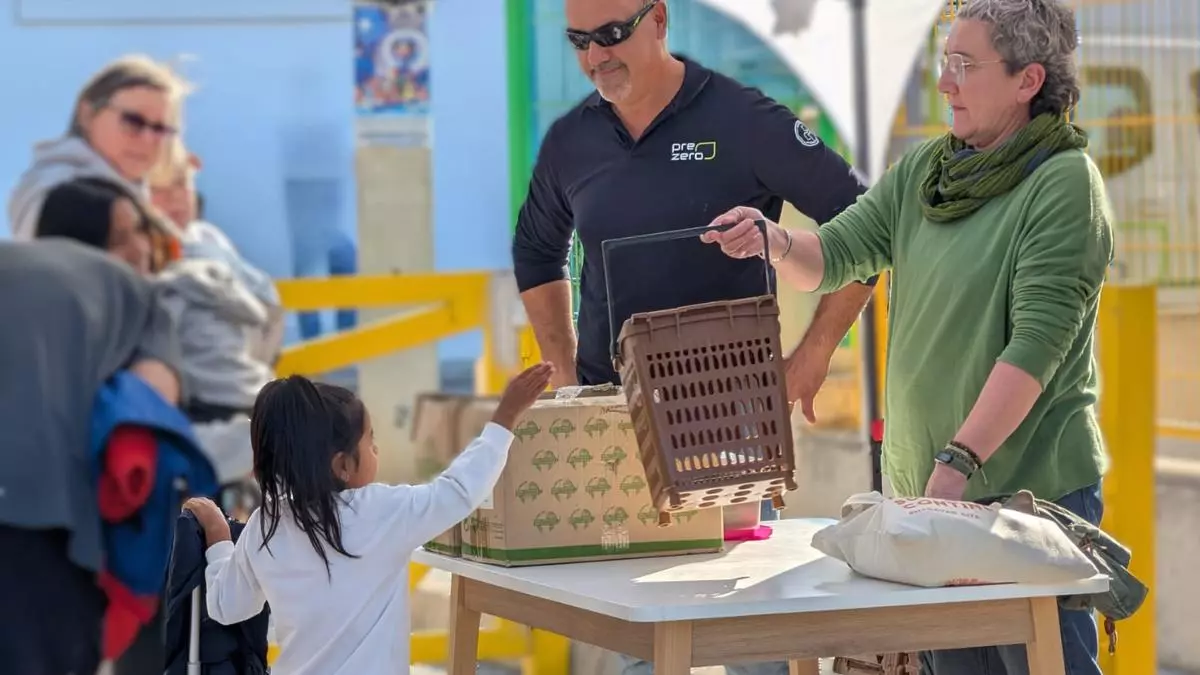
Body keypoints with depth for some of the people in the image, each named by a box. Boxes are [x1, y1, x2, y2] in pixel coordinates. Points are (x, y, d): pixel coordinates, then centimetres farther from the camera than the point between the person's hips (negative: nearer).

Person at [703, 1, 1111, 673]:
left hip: (1034, 490, -7)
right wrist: (771, 240, -13)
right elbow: (832, 256, 9)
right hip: (924, 485, 7)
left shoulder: (1064, 182, -10)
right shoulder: (923, 172, 12)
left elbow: (1038, 344, -18)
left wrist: (958, 463, -25)